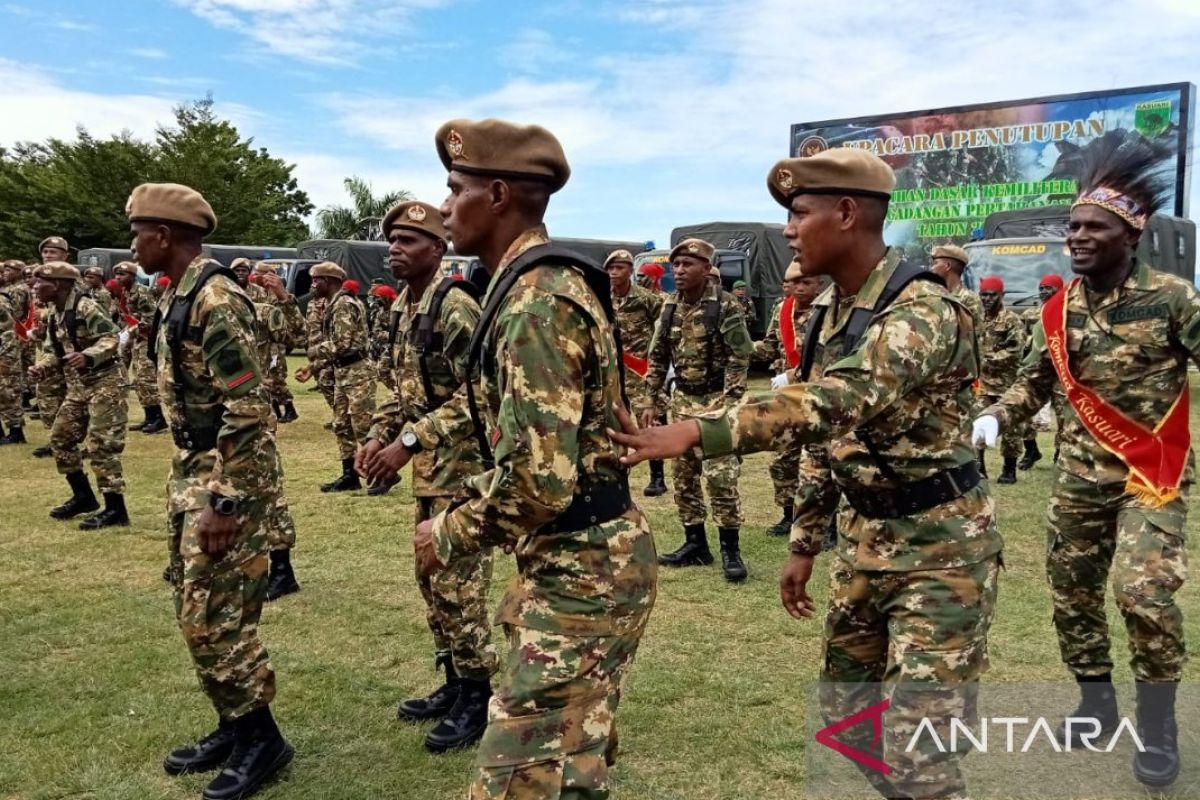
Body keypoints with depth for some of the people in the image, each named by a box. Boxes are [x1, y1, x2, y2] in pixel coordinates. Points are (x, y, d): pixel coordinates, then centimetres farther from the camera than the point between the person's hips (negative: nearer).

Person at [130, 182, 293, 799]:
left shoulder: (216, 300, -20)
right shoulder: (176, 297, 12)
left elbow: (248, 411, -24)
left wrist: (226, 505, -24)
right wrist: (186, 481, 21)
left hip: (226, 472, -10)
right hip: (190, 466, 10)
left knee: (216, 617, -3)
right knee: (195, 612, 16)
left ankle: (261, 739, 13)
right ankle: (232, 726, 29)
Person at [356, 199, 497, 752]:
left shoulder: (455, 305, -17)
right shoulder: (401, 308, 11)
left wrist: (407, 442, -23)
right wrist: (378, 437, 5)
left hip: (462, 465, -9)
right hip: (428, 465, 10)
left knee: (458, 584, -3)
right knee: (432, 577, 16)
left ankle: (478, 700, 12)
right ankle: (453, 684, 30)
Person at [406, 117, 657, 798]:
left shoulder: (536, 301, -21)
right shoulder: (543, 284, 12)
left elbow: (539, 480, -28)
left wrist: (451, 536, -12)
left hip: (581, 565, -10)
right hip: (585, 553, 10)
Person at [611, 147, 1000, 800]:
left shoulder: (924, 310, -22)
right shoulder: (830, 309, 6)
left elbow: (836, 403, -39)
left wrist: (694, 433, -46)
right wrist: (805, 545, 13)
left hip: (938, 546, -8)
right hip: (863, 537, 8)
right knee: (845, 708, 18)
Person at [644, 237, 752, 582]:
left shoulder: (726, 307, -11)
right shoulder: (669, 307, 6)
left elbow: (739, 358, -13)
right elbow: (657, 357, 11)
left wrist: (729, 404, -19)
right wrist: (655, 401, 7)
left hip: (716, 400, -6)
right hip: (682, 401, 6)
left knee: (720, 477, -9)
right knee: (683, 476, 10)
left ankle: (731, 549, 4)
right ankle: (695, 544, 22)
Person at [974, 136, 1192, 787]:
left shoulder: (1171, 298, -10)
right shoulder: (1059, 310, 3)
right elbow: (1035, 384, 9)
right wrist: (994, 418, -8)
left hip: (1152, 472, -5)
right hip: (1080, 476, 5)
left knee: (1142, 590, -17)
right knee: (1070, 591, 11)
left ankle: (1157, 725, 6)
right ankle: (1096, 702, 31)